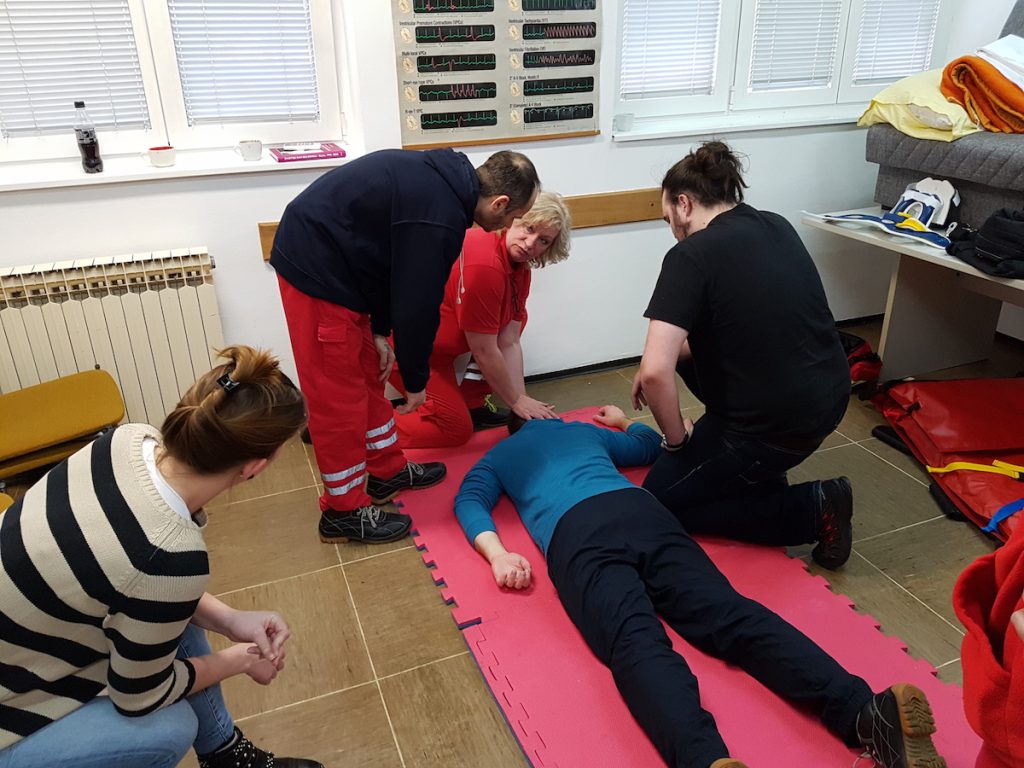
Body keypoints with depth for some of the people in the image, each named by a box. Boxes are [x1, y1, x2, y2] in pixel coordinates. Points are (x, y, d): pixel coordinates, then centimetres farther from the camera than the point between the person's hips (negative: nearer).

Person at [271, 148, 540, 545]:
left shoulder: (442, 178, 5)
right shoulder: (440, 218, -26)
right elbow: (417, 305, -20)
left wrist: (379, 331, 10)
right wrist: (415, 381, -6)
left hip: (320, 257, 10)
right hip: (316, 272, -10)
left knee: (368, 376, 18)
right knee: (338, 396, -1)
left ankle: (388, 472, 33)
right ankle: (344, 510, 14)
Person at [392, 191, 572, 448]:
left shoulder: (520, 268, -3)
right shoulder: (484, 265, -31)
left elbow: (509, 343, -4)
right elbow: (484, 352, -24)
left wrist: (523, 401, -9)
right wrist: (516, 401, -11)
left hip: (442, 345, 9)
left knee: (517, 319, 4)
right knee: (457, 428, -5)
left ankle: (472, 403, 10)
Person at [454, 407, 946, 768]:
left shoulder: (497, 456, 33)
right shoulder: (585, 429, 39)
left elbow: (470, 500, 15)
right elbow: (650, 444, 52)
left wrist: (498, 555, 1)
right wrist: (624, 423, 72)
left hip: (576, 534, -3)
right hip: (642, 511, 3)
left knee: (634, 641, -27)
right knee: (729, 614, -15)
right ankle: (868, 712, -37)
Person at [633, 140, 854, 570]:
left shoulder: (690, 256, -17)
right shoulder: (777, 227, 7)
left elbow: (655, 372, -25)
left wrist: (676, 439, -7)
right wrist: (678, 353, 16)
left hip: (777, 428, -8)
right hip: (830, 401, 8)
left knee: (661, 503, 13)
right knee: (690, 351, 24)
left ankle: (813, 509, 3)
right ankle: (758, 470, 25)